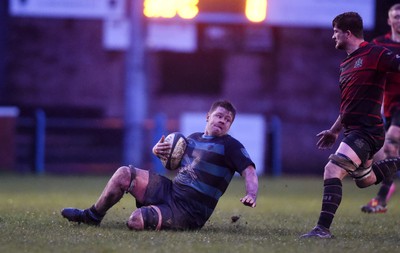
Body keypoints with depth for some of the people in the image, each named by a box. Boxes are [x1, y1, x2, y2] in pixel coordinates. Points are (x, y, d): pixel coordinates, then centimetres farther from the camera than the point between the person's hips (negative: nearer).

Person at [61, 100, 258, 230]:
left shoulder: (230, 146, -7)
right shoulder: (194, 138, 15)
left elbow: (249, 171, -15)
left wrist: (251, 194, -36)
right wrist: (158, 151, 7)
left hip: (188, 211, -7)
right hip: (169, 190, 7)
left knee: (136, 221, -29)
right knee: (124, 173, -1)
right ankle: (92, 216, 14)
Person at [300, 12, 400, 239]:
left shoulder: (374, 54, -9)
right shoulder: (347, 63, 18)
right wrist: (334, 130, 31)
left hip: (367, 131, -10)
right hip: (354, 130, 10)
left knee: (333, 170, -23)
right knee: (364, 179, 25)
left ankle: (323, 228, -24)